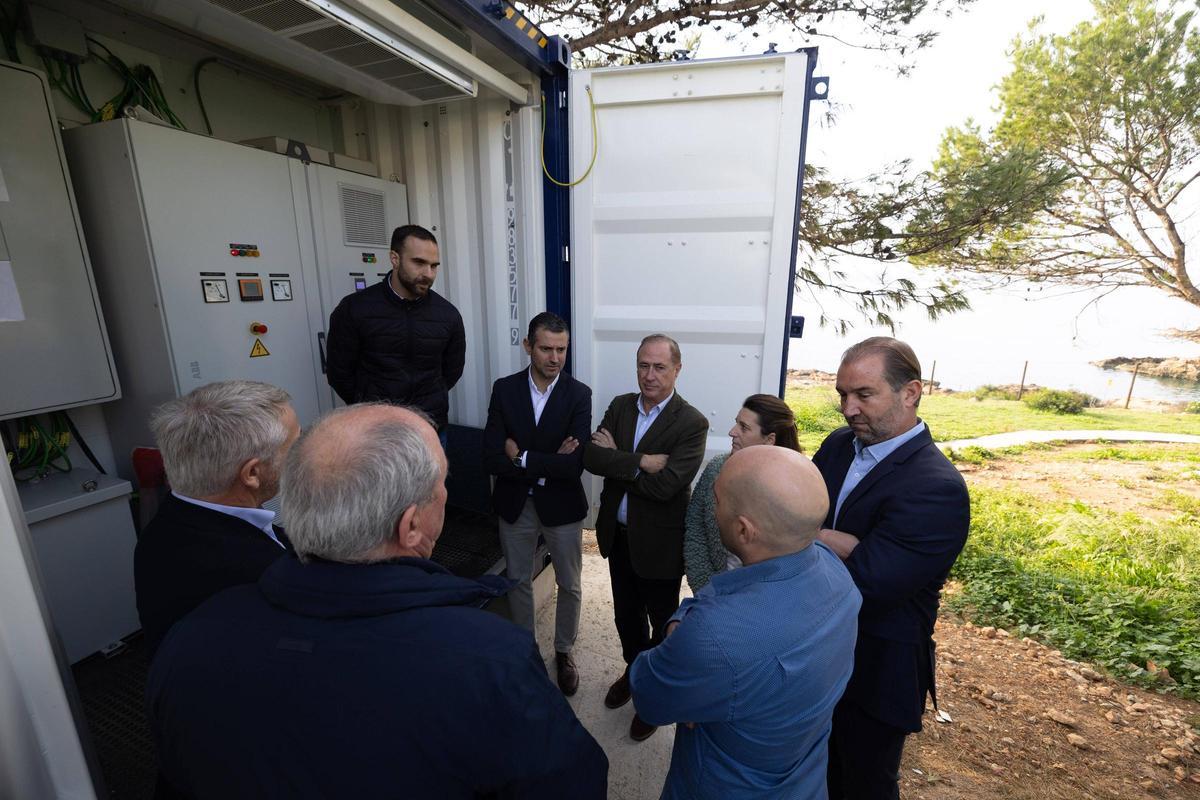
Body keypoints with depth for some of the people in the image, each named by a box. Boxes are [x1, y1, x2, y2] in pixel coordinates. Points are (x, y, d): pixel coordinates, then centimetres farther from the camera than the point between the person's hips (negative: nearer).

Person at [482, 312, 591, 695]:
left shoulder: (579, 394, -13)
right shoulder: (504, 389, -9)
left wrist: (521, 456, -18)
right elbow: (492, 459, -16)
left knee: (569, 585, 16)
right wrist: (549, 464, -21)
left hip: (561, 505, -1)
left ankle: (564, 651, 43)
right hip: (515, 505, 2)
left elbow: (574, 465, -22)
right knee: (518, 582, 20)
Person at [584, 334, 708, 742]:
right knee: (626, 614, 26)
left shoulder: (692, 424, -19)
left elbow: (665, 484, -28)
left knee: (662, 623, 18)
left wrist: (615, 460, -18)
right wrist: (640, 461, -25)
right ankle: (634, 670, 54)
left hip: (659, 543, -5)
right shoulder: (620, 406, -2)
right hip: (618, 534, 5)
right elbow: (590, 456, -14)